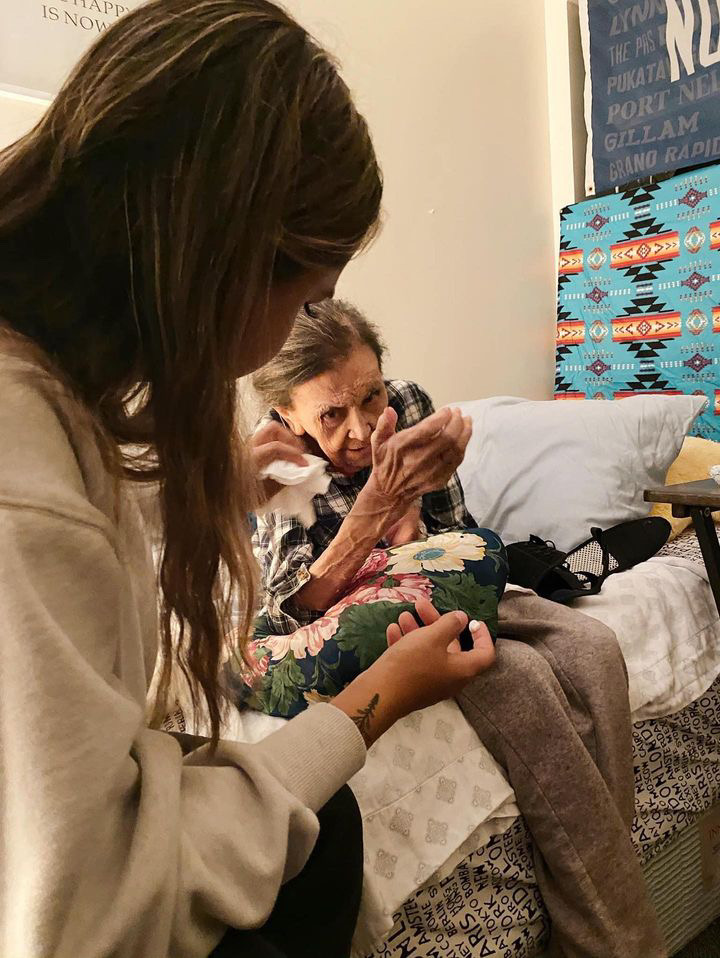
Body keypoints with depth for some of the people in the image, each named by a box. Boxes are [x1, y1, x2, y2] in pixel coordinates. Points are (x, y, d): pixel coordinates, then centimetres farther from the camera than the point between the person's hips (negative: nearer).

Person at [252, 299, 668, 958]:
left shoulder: (407, 402, -9)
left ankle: (604, 871, -8)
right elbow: (292, 612, -26)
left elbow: (457, 533, -4)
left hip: (435, 594, 5)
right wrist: (379, 501, -40)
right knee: (519, 674, -30)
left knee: (591, 649, -20)